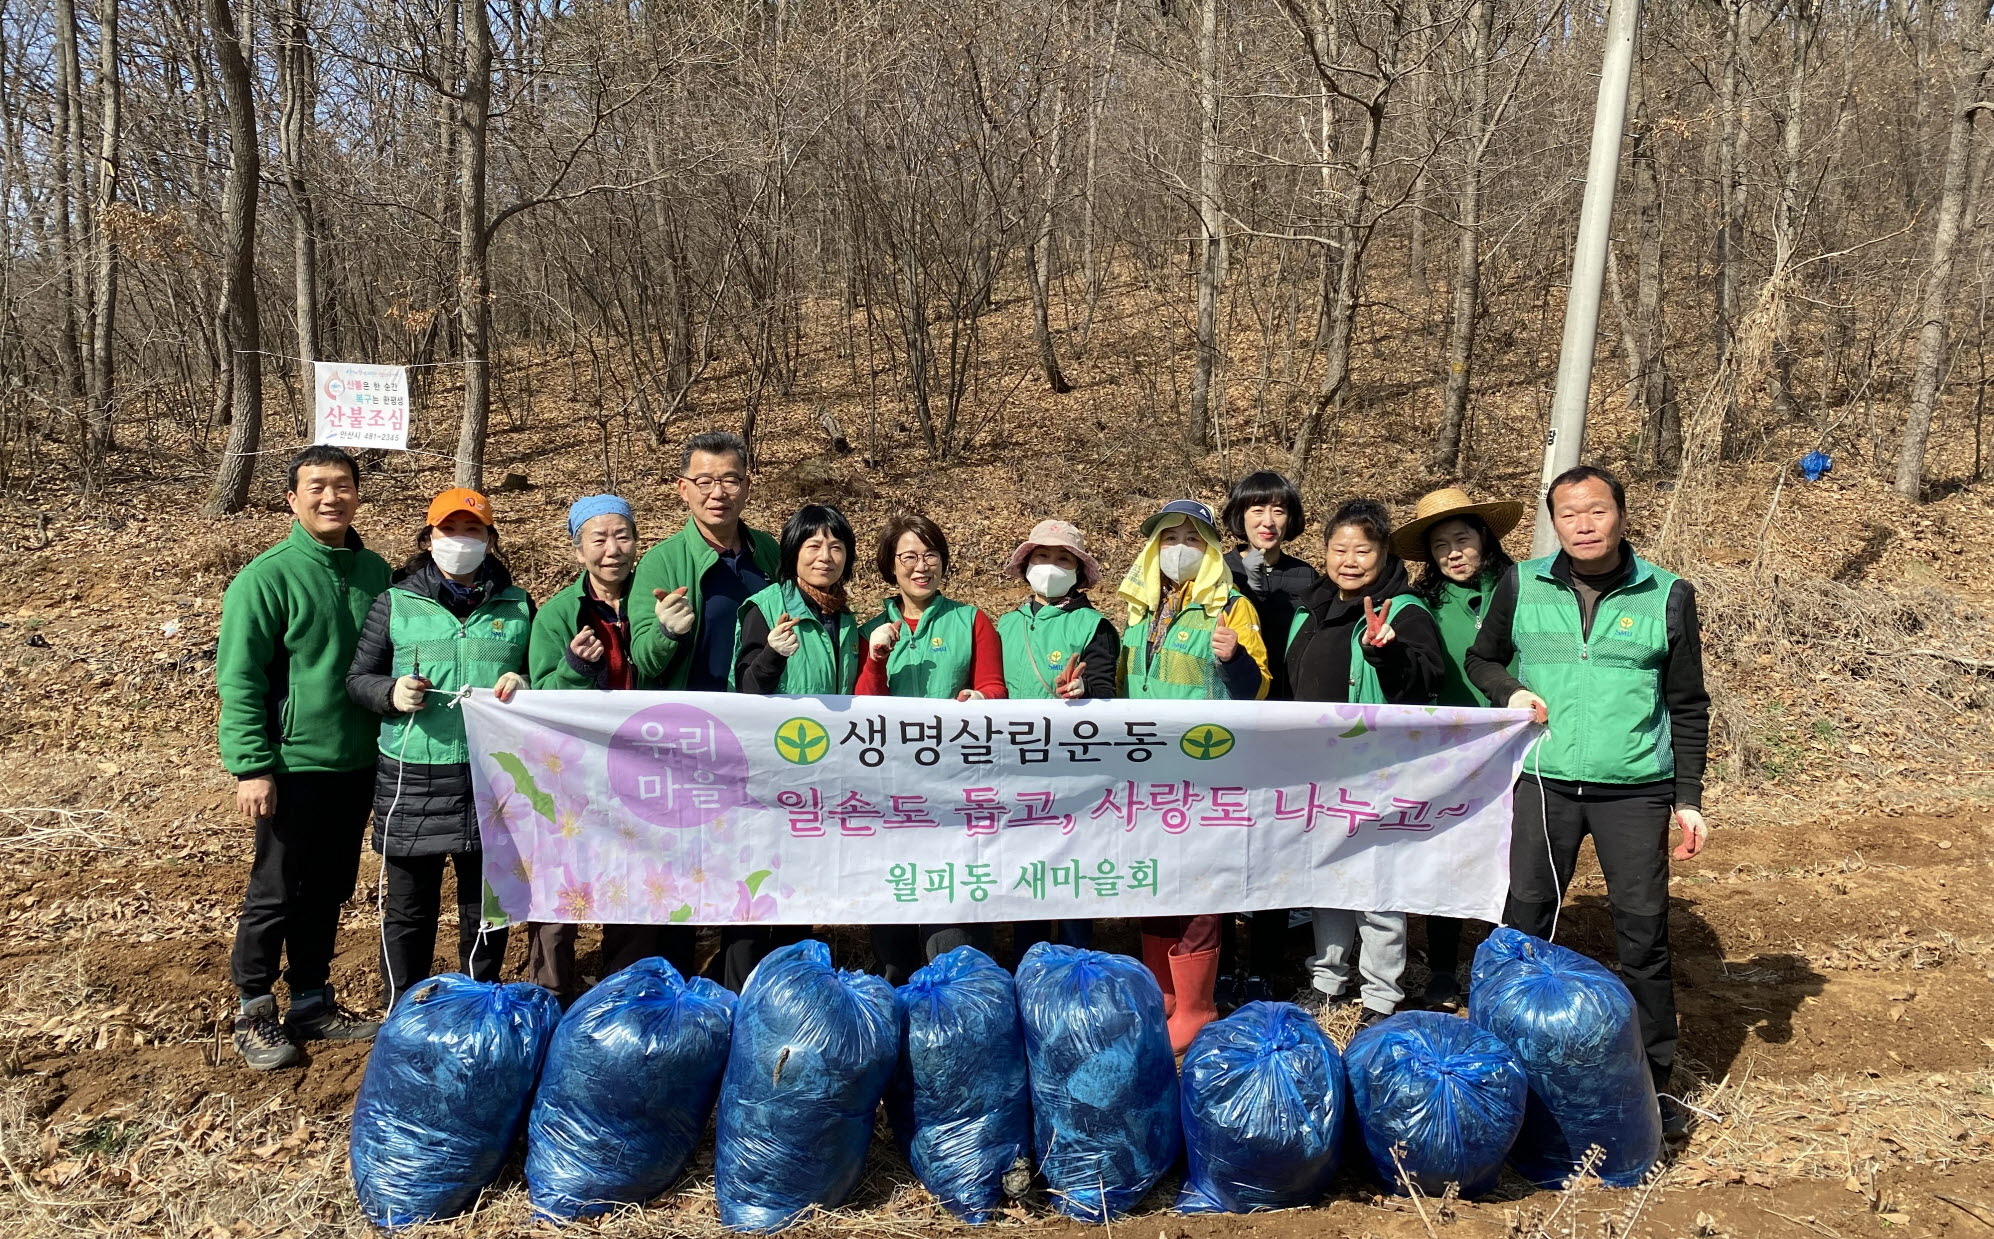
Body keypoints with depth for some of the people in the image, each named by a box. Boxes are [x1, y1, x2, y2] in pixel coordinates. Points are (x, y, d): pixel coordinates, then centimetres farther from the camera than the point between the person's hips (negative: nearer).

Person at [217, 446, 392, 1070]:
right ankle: (255, 1011, 21)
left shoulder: (375, 572, 5)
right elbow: (239, 679, -12)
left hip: (358, 762, 5)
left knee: (328, 891, 15)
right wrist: (252, 766, -15)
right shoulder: (266, 578, -11)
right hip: (295, 764, -5)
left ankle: (312, 1002, 29)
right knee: (276, 893, 5)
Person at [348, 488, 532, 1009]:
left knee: (487, 904, 11)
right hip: (413, 778, -1)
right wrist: (391, 692, -14)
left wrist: (524, 686, -8)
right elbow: (358, 677, 7)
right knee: (409, 906, 9)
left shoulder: (517, 605, 8)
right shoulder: (395, 603, 4)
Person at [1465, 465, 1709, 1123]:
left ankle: (1653, 1081, 19)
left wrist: (1688, 799, 3)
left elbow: (1688, 708, 7)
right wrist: (1510, 690, -6)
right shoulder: (1521, 586, 3)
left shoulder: (1667, 596, 2)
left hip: (1635, 789, -1)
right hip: (1543, 781, 1)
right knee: (1523, 925, 5)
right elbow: (1480, 659, 16)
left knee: (1644, 934, 4)